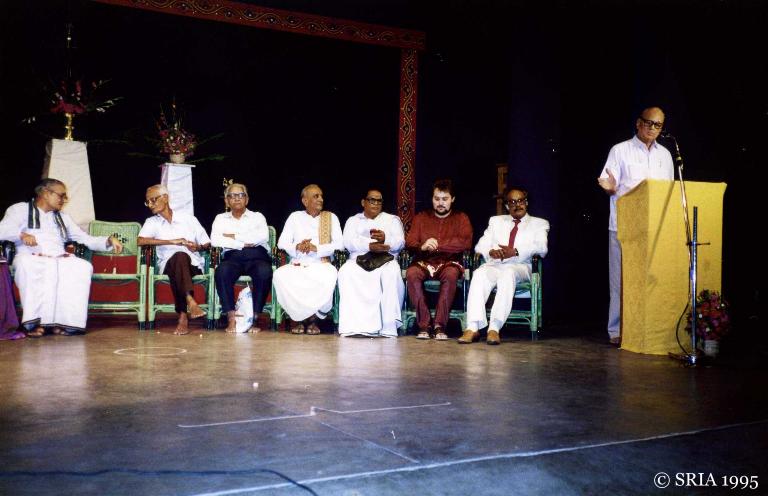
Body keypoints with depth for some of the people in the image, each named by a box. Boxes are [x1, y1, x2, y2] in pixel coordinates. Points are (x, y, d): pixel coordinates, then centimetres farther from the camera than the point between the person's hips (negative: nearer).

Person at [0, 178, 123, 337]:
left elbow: (86, 239, 23)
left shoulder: (63, 218, 30)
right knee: (26, 264, -40)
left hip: (59, 261, 3)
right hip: (31, 259, -3)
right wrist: (21, 235, -19)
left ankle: (63, 321, -34)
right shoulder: (21, 209, 17)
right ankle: (35, 322, -39)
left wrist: (109, 240, 7)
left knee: (83, 266, -30)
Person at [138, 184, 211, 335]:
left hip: (193, 264, 1)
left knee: (180, 260, -36)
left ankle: (183, 316, -42)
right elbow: (141, 241, -7)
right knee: (179, 256, -36)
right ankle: (190, 302, -49)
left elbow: (207, 243, 17)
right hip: (168, 264, 0)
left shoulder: (188, 219, 16)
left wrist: (198, 247, -8)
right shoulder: (151, 222, 15)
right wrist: (172, 241, -13)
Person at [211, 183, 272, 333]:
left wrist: (234, 237, -1)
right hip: (233, 256, 1)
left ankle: (254, 318, -27)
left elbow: (263, 236, -3)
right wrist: (243, 243, -4)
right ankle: (231, 318, -29)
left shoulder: (257, 216, 21)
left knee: (264, 272, -36)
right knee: (221, 272, -35)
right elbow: (215, 240, 2)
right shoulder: (221, 218, 23)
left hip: (257, 256, 0)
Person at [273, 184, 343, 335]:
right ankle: (297, 316, -13)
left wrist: (316, 248, -14)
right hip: (297, 265, 1)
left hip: (321, 264, -1)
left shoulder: (331, 218, 15)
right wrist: (297, 247, -15)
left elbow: (339, 244, 1)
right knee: (280, 275, -32)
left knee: (329, 277, -36)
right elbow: (282, 243, 7)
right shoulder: (295, 217, 17)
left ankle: (313, 318, -14)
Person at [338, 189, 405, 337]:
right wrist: (370, 245, -17)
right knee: (346, 272, -33)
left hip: (386, 260, 0)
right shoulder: (353, 220, 23)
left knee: (392, 273, -36)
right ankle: (353, 325, -35)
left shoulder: (392, 219, 23)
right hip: (359, 260, 1)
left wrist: (385, 239, -18)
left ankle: (389, 327, -34)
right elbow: (349, 242, 2)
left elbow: (400, 242, 5)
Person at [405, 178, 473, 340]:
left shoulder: (461, 218, 11)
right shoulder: (421, 217, 17)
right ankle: (424, 324, -28)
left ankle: (440, 325, -32)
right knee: (411, 273, -33)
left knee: (451, 274, -37)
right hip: (423, 263, 2)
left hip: (449, 263, -1)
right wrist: (422, 246, -19)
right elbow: (409, 242, 5)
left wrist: (437, 245, -14)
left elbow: (466, 242, -7)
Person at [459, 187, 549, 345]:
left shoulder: (539, 224, 20)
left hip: (520, 267, -2)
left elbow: (542, 248, -1)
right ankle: (473, 328, -41)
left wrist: (515, 251, -17)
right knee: (479, 274, -33)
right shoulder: (496, 221, 29)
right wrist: (491, 251, -9)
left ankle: (494, 328, -47)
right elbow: (480, 246, 17)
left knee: (508, 274, -38)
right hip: (494, 265, 2)